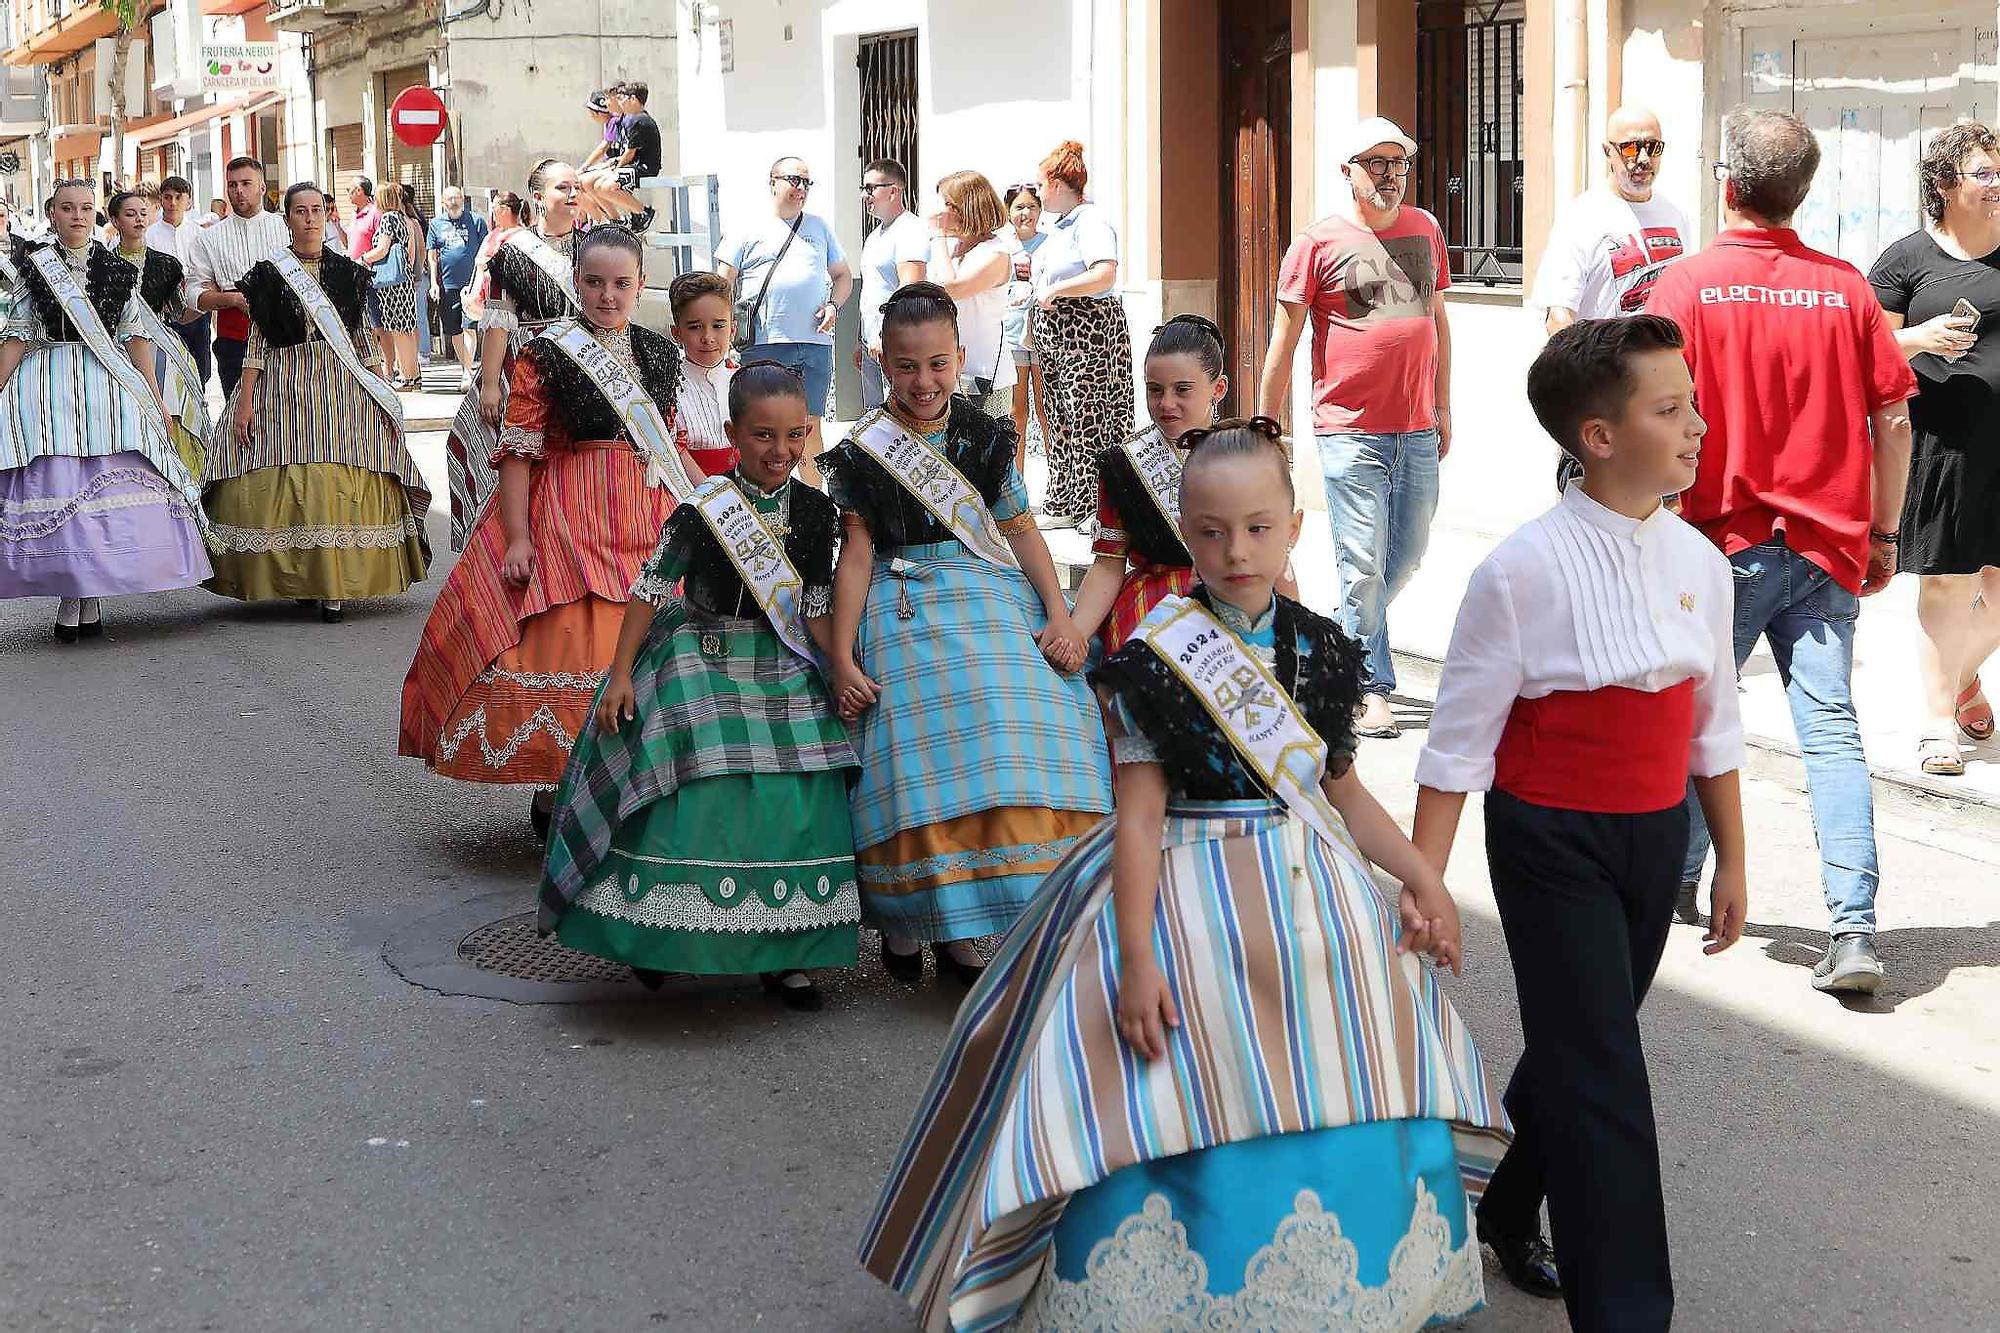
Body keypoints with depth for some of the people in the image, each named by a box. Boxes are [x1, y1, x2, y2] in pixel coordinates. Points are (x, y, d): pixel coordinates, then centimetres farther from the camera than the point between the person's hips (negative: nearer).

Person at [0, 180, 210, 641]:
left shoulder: (118, 270, 10)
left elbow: (134, 335, 10)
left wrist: (155, 399, 7)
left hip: (109, 386, 1)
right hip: (48, 386, -1)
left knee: (107, 484, -6)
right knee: (54, 485, -7)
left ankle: (90, 595, 2)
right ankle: (69, 593, 1)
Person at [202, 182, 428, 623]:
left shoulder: (347, 272, 11)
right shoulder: (269, 273, 6)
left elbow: (363, 337, 13)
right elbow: (257, 340, 4)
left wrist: (383, 395, 8)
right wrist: (245, 401, -3)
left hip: (342, 387, 1)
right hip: (282, 386, -1)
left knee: (342, 486, -9)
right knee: (281, 484, -7)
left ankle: (336, 587, -7)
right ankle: (299, 580, 4)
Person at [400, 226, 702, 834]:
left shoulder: (658, 354, 10)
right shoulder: (546, 353, -5)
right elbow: (518, 449, -8)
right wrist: (517, 536, -15)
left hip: (647, 521, 5)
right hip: (566, 522, -5)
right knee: (564, 643, -8)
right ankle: (554, 788, 6)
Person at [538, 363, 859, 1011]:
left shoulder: (814, 512, 1)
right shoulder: (705, 508, -11)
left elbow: (815, 607, 8)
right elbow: (651, 588, -7)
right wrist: (621, 674, -9)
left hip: (782, 671, 4)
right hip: (700, 663, -3)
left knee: (790, 810, -1)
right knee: (689, 803, -7)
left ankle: (780, 952, 11)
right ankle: (656, 938, 13)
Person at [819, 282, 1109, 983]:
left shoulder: (986, 438, 9)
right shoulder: (864, 451, 2)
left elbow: (1021, 531, 11)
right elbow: (856, 555, 0)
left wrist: (1059, 616, 0)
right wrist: (842, 658, -5)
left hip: (995, 605, 2)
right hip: (907, 613, -2)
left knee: (1009, 752, -10)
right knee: (918, 760, -12)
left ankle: (959, 927, 2)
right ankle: (903, 922, 5)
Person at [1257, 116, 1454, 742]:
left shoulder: (1426, 231, 11)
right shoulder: (1318, 243, -4)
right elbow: (1283, 344, -2)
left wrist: (1443, 409, 19)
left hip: (1417, 431, 5)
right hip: (1351, 431, -5)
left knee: (1408, 554, 13)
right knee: (1364, 562, -5)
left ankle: (1347, 638, 35)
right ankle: (1371, 688, 5)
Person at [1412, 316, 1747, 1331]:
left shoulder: (1699, 563, 1)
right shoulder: (1524, 571, -17)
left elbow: (1712, 727, 11)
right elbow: (1460, 741, -12)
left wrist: (1730, 863, 17)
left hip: (1656, 837, 6)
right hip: (1551, 841, -6)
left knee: (1580, 1048, 19)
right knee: (1602, 1075, -5)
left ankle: (1510, 1214, 43)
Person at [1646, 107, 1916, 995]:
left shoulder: (1686, 286, -6)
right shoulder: (1845, 288, 1)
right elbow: (1893, 422, 3)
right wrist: (1883, 534, 13)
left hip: (1725, 543, -2)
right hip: (1827, 546, 2)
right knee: (1831, 729, 0)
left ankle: (1676, 882, 32)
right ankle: (1853, 930, -9)